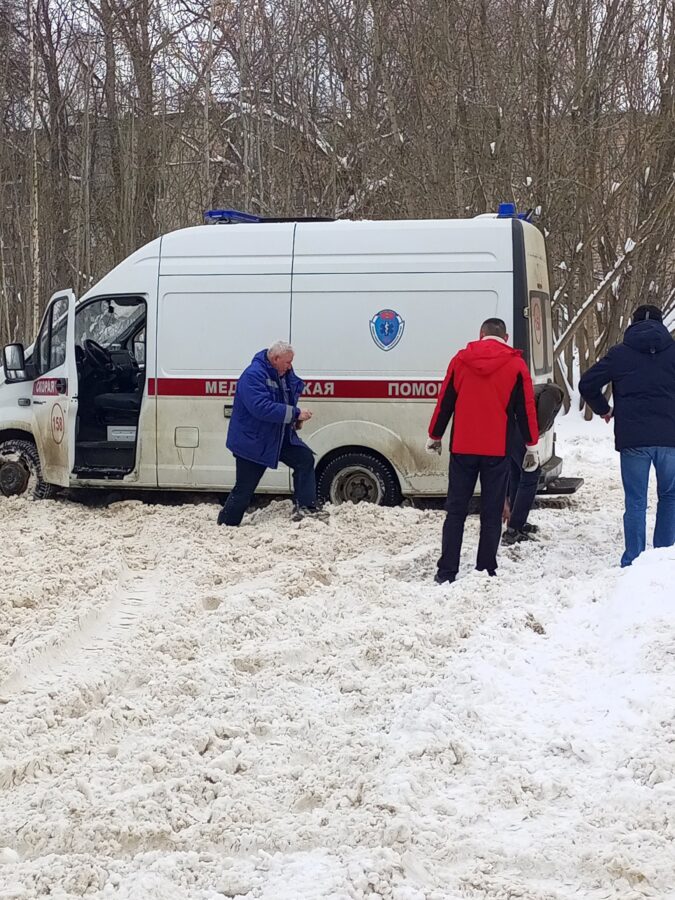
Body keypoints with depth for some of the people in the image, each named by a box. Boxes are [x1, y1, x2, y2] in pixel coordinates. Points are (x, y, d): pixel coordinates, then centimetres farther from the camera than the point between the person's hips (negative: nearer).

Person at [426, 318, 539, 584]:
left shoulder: (460, 360, 3)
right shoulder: (515, 365, -1)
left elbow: (444, 402, 7)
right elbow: (526, 409, 0)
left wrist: (434, 437, 18)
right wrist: (532, 446, 7)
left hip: (462, 448, 1)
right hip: (497, 451, -1)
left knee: (456, 511, 6)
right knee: (491, 514, 4)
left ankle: (446, 572, 2)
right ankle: (486, 571, 3)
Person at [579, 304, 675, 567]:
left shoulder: (620, 354, 3)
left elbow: (587, 384, -1)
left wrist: (603, 410, 15)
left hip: (633, 439, -1)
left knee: (636, 501, 4)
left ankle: (634, 560, 3)